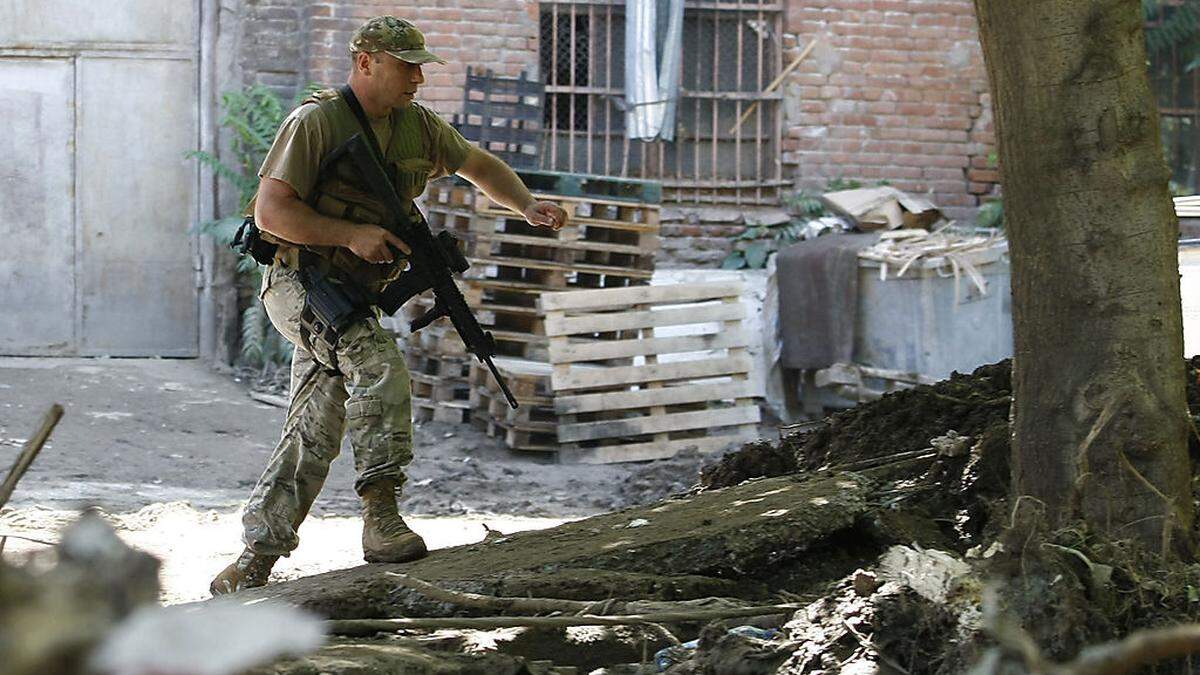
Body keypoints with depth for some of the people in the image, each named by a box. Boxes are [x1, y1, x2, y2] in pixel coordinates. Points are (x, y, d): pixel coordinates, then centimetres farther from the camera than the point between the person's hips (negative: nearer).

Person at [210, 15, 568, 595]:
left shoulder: (418, 127, 8)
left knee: (315, 437, 3)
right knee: (380, 362, -29)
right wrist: (352, 235, -23)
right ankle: (381, 516, -27)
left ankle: (252, 566, 8)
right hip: (298, 281, -7)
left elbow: (480, 165, 23)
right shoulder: (316, 122, -12)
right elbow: (270, 212, -17)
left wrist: (527, 206, 6)